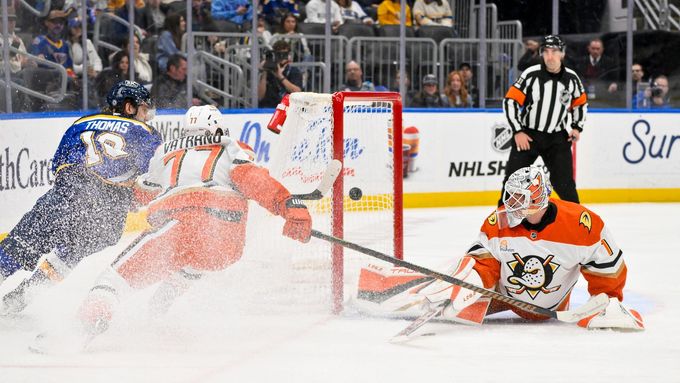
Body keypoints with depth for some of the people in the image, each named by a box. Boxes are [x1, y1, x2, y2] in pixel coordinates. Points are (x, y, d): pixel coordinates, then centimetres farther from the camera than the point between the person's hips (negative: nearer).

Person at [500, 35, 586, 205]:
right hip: (527, 135, -2)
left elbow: (581, 103, 16)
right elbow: (510, 101, -10)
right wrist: (518, 132, -14)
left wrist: (577, 127, 5)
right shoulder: (531, 75, -13)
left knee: (565, 183, -2)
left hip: (557, 138, 2)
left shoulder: (571, 78, -2)